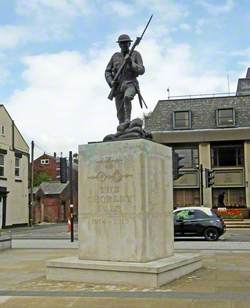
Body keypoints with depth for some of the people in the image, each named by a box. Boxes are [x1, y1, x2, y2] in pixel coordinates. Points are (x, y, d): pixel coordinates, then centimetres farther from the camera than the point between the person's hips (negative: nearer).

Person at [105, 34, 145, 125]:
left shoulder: (135, 54, 3)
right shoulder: (115, 56, 11)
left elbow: (141, 71, -5)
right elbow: (107, 71, 13)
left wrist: (131, 63, -20)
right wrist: (111, 82, -5)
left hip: (131, 84, -3)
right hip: (118, 87, 3)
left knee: (127, 97, -37)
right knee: (120, 113, 1)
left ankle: (127, 120, -28)